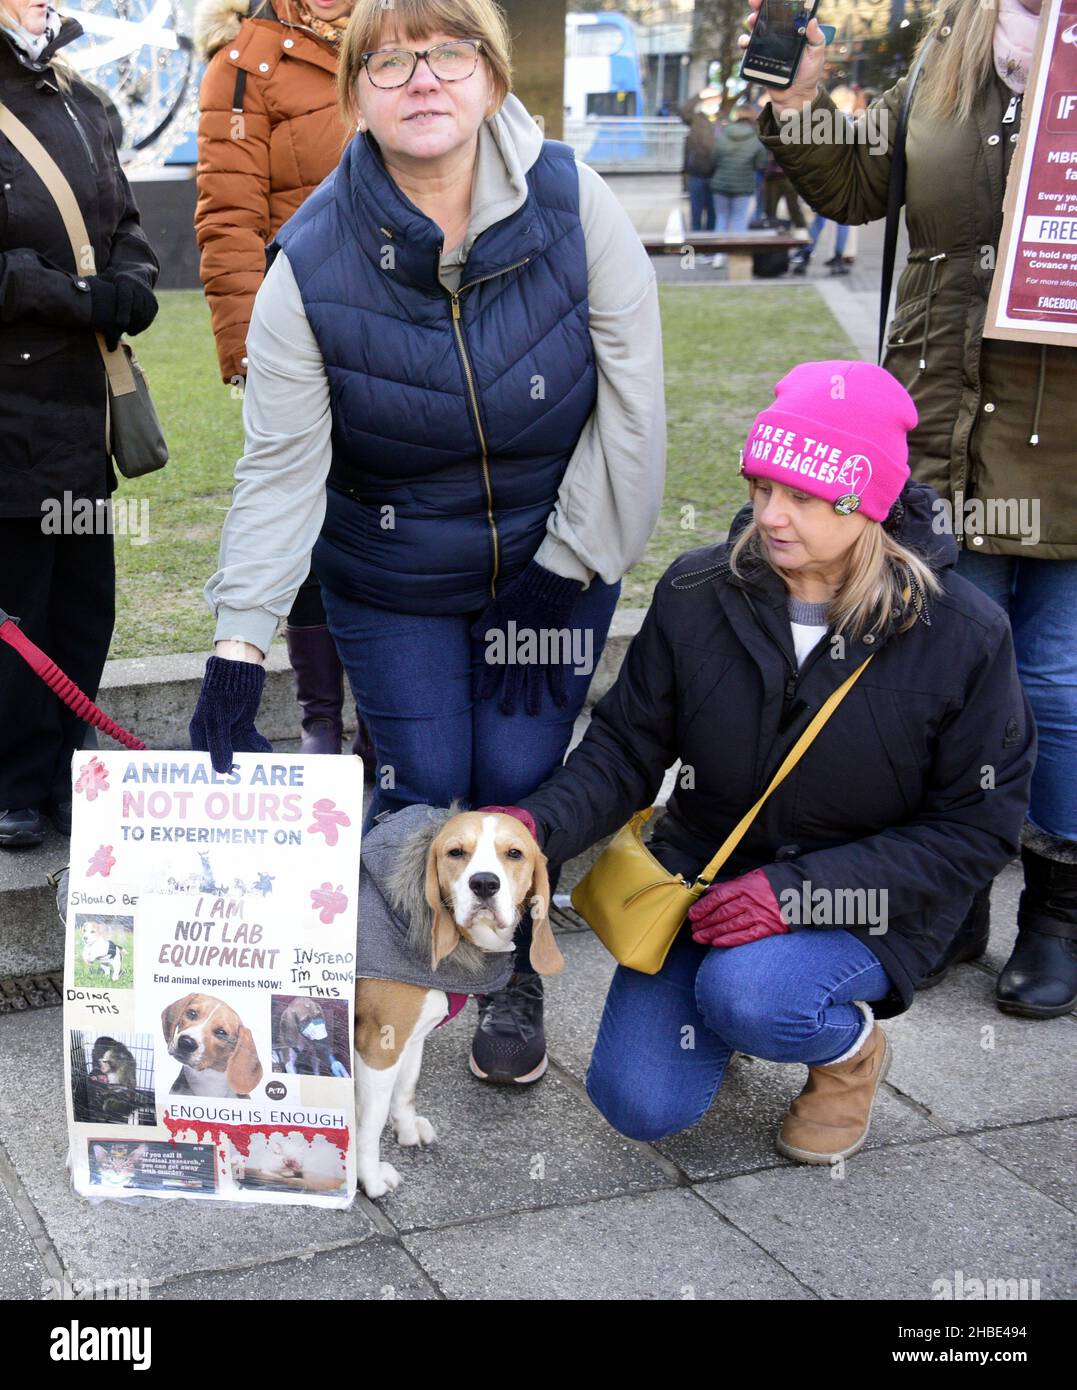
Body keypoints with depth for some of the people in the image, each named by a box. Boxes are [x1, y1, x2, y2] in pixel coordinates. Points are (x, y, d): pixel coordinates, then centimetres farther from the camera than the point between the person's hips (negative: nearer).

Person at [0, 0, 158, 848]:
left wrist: (131, 287, 0)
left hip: (83, 408, 7)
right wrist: (80, 299, -14)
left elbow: (125, 222, 20)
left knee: (86, 601, 11)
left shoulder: (77, 103, 13)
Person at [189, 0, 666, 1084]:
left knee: (519, 778, -3)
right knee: (421, 787, -3)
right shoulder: (311, 263, -17)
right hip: (391, 578, 0)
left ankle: (512, 981, 26)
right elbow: (281, 468, -19)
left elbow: (632, 405, -12)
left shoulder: (573, 205, -16)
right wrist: (238, 648, -27)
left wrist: (563, 573, -11)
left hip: (554, 561, 1)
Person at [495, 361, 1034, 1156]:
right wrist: (540, 824, -25)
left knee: (745, 995, -33)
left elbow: (976, 830, -13)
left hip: (864, 906, -3)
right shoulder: (698, 594, -10)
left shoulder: (962, 635, -17)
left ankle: (852, 1047, 3)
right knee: (641, 1105, -9)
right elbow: (626, 749, -3)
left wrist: (801, 891, -23)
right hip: (705, 878, 3)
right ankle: (736, 992, 23)